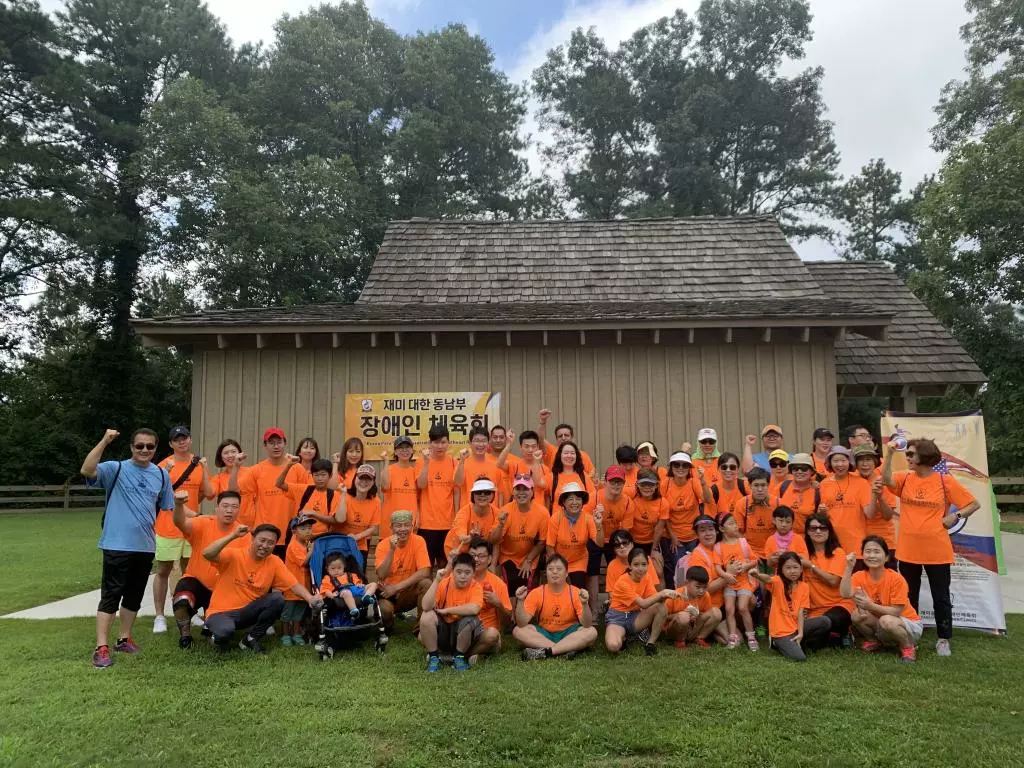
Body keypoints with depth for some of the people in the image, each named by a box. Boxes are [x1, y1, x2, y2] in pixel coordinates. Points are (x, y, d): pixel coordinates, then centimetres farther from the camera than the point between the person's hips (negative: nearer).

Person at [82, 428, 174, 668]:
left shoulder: (161, 475, 7)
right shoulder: (116, 469, -6)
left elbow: (167, 506, 15)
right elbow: (87, 470, -25)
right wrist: (104, 442, -30)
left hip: (145, 546, 5)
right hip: (117, 545, -5)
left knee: (134, 596, 15)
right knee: (110, 596, -4)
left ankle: (124, 638, 29)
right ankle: (101, 647, -1)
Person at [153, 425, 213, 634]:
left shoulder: (199, 464, 5)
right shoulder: (164, 464, -5)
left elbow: (209, 493, 3)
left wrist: (204, 468, -6)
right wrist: (166, 471, -24)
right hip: (168, 528, -3)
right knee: (163, 571, 5)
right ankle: (159, 616, 11)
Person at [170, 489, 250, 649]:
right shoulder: (204, 523, -16)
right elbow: (181, 523, -37)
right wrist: (179, 505, -58)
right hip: (196, 580, -2)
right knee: (181, 600, -32)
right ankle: (185, 635, -1)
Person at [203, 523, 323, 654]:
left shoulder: (274, 562, -4)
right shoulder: (234, 555, -14)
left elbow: (294, 585, -8)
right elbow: (207, 554, -31)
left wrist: (310, 598, -27)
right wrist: (233, 535, -36)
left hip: (248, 612, 4)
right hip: (221, 612, -4)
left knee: (277, 599, -21)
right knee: (225, 631, -37)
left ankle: (250, 639, -1)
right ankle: (220, 638, 4)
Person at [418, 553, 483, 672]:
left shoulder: (475, 587, -13)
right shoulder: (444, 583, -10)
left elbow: (474, 609, -35)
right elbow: (426, 607, -24)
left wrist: (446, 610, -25)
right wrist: (436, 581, -29)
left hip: (463, 631, -1)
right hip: (442, 631, 2)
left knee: (470, 619, -32)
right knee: (427, 615, -25)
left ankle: (459, 657, -7)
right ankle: (434, 657, -7)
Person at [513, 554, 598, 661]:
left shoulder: (575, 593, -10)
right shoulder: (536, 593, -7)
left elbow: (587, 625, -18)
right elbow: (522, 623, -14)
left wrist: (585, 604, -35)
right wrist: (520, 601, -29)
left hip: (568, 635, -1)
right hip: (543, 634, 1)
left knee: (592, 632, -29)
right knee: (518, 630, -24)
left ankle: (544, 652, -32)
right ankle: (563, 650, -29)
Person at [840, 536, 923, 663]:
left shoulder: (896, 579, -20)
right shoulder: (860, 576, -9)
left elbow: (896, 612, -21)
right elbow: (845, 594, -27)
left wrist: (870, 606, -34)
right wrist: (849, 567, -32)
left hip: (909, 624, -4)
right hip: (880, 624, 4)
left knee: (886, 621, -36)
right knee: (858, 614, -23)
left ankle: (908, 647, -7)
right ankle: (873, 641, 5)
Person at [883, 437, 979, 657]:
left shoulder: (945, 481, -4)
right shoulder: (905, 479, 1)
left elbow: (974, 504, 2)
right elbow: (886, 479, -20)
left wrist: (955, 516, -12)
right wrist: (889, 453, -28)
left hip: (936, 550, -3)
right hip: (908, 550, 3)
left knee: (941, 597, 7)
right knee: (908, 596, 13)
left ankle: (943, 639, 21)